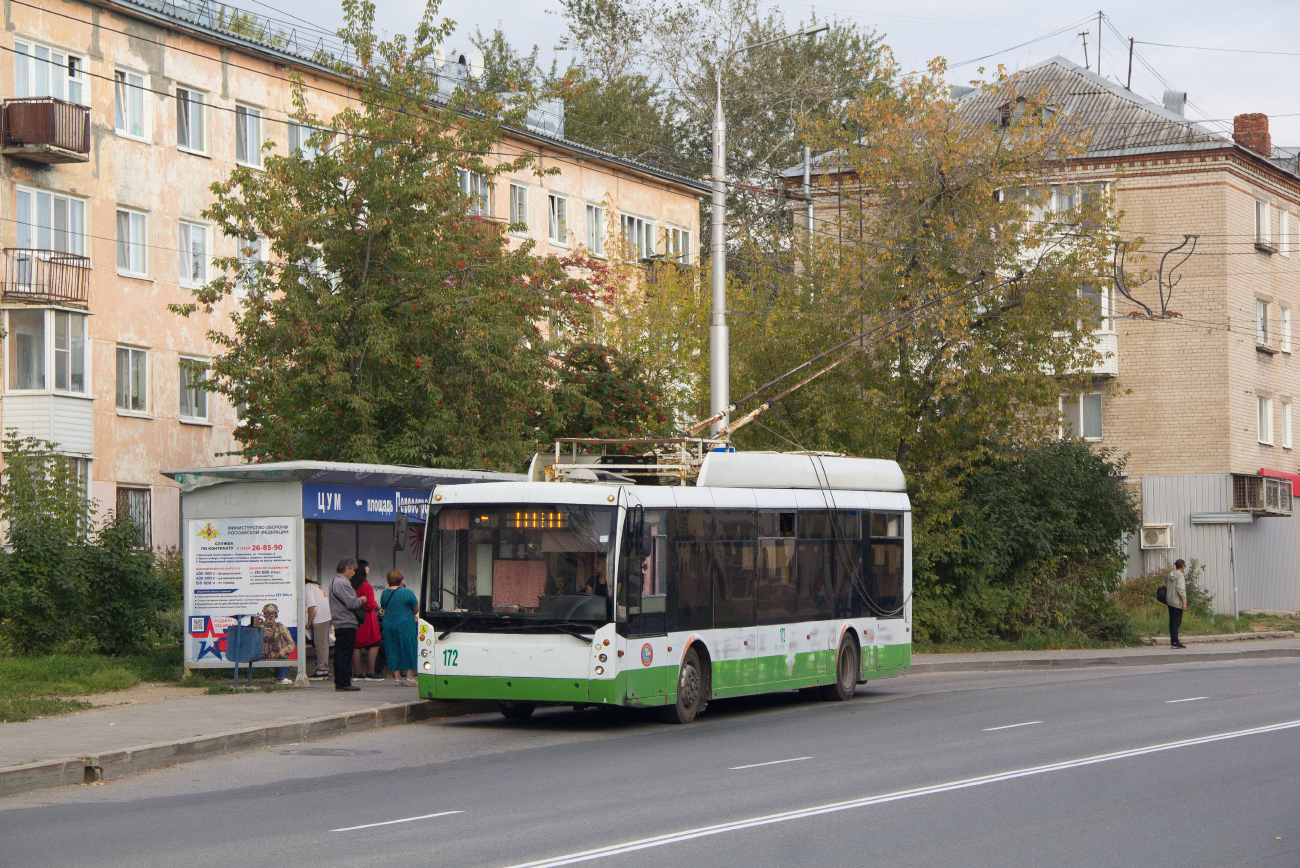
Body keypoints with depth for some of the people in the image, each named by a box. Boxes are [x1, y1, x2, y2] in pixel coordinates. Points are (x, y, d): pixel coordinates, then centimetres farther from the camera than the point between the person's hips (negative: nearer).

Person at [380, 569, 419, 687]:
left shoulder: (384, 593, 4)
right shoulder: (407, 593, -11)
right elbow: (417, 608, -3)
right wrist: (411, 614, 16)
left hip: (388, 625, 5)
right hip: (405, 625, -5)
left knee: (393, 651, 10)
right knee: (408, 650, 3)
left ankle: (398, 678, 11)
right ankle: (409, 677, 2)